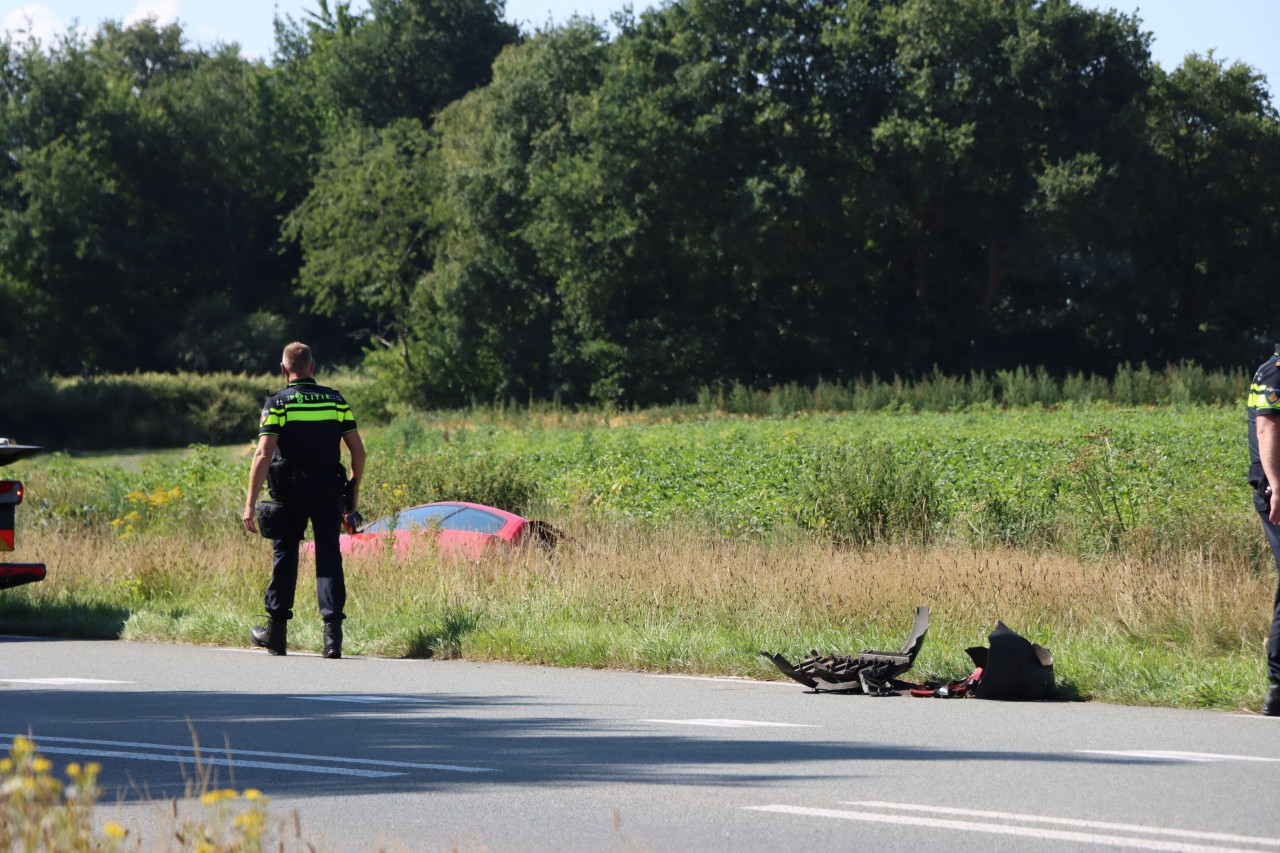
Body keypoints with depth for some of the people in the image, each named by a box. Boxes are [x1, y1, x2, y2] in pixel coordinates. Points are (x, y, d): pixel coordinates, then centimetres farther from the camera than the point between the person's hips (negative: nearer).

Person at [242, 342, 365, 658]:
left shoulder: (278, 403, -5)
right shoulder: (336, 401, 5)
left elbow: (263, 454, -14)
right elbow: (358, 451, 5)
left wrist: (250, 502, -15)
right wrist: (353, 493, 16)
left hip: (291, 492, -2)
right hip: (329, 489, 2)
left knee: (285, 556, 12)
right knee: (329, 557, 1)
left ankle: (277, 632, 21)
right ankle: (333, 630, -13)